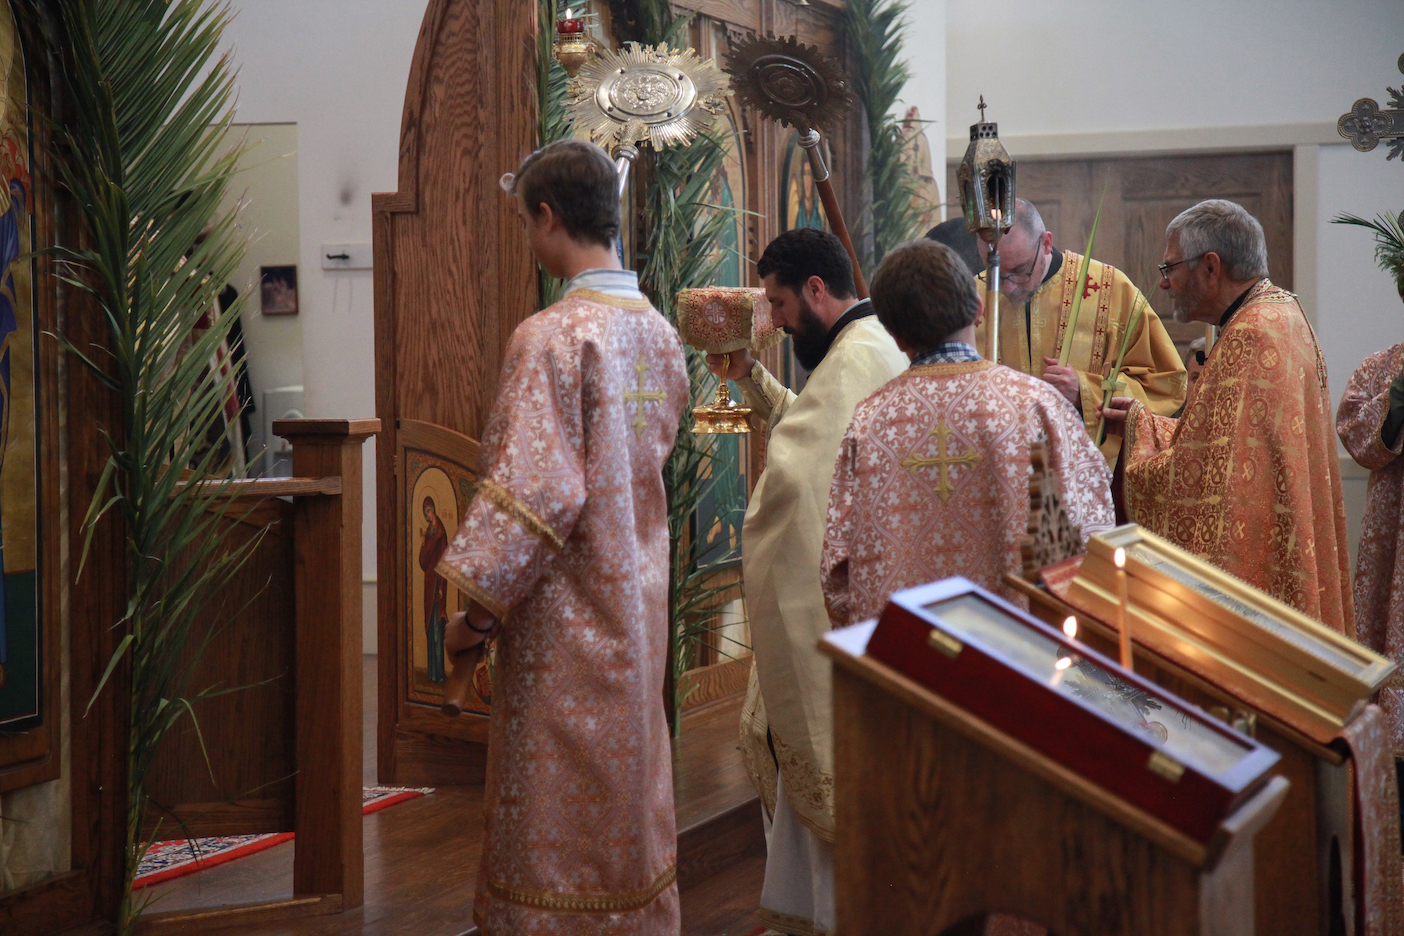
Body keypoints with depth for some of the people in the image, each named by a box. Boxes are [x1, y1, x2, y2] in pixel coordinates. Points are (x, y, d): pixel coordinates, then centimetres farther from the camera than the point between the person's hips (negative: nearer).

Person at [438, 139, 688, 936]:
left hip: (565, 612, -7)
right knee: (629, 789, 18)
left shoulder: (551, 339, -20)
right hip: (639, 602, 7)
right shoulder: (660, 333, 4)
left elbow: (533, 491, -23)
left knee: (557, 823, 4)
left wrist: (476, 608, -15)